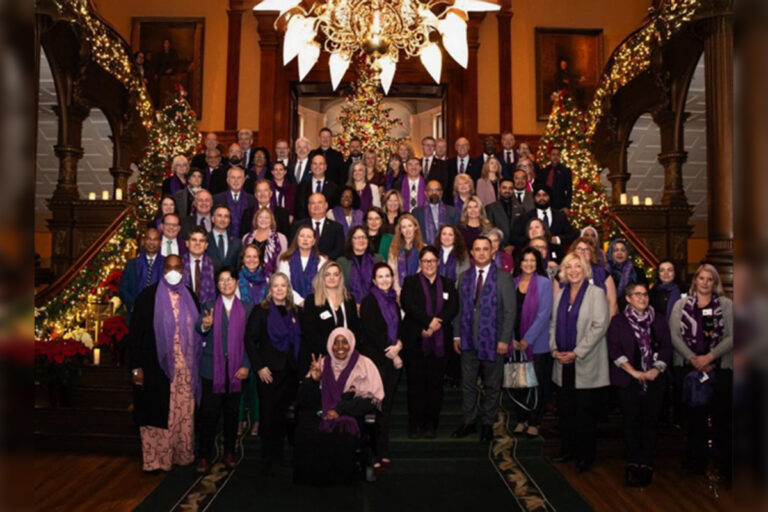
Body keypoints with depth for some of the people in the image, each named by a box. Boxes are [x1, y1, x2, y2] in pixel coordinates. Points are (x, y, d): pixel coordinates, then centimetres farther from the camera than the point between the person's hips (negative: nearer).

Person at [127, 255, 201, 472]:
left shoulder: (190, 297, 10)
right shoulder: (148, 296, -3)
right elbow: (135, 332, -5)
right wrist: (136, 367, -9)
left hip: (185, 369, 4)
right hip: (157, 367, -4)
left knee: (184, 414, 9)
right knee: (158, 415, 4)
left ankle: (182, 454, 22)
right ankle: (155, 459, 18)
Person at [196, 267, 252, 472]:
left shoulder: (247, 308, 7)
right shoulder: (209, 306, 6)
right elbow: (199, 327, -11)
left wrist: (246, 365, -5)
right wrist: (204, 325, -35)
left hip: (236, 368, 1)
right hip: (212, 367, -1)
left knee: (232, 412, 9)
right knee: (209, 413, -1)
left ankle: (229, 452, 23)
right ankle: (205, 456, 9)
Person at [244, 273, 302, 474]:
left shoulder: (294, 312, 11)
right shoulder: (260, 311, -1)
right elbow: (249, 340, -6)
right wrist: (259, 367, -11)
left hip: (290, 372, 4)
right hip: (269, 372, -3)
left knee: (283, 415, 7)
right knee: (268, 415, 1)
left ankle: (278, 456, 22)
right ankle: (268, 459, 14)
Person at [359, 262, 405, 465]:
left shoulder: (393, 301, 14)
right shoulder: (368, 301, -6)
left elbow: (399, 328, 15)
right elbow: (372, 333, -11)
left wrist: (398, 346, -6)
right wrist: (391, 355, -9)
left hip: (394, 359, 6)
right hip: (375, 359, -6)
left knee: (386, 407, 11)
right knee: (375, 407, -4)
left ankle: (383, 452, 19)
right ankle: (373, 454, 5)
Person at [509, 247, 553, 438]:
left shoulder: (544, 283, -4)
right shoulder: (512, 283, 6)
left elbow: (544, 314, -9)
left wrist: (527, 339, -12)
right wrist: (512, 338, -4)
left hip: (537, 343, -3)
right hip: (515, 343, 3)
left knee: (537, 384, 3)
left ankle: (534, 423, 16)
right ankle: (521, 420, 21)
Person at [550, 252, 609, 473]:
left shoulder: (596, 293, -6)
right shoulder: (560, 294, 11)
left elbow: (599, 326, -13)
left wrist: (576, 353, -15)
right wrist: (555, 349, -1)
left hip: (586, 363, -5)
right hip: (564, 363, 5)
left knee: (585, 412, 3)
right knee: (566, 410, 12)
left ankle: (585, 455, 16)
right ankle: (568, 450, 25)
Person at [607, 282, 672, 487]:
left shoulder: (659, 320, 10)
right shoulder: (618, 321, 3)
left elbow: (666, 347, 6)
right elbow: (614, 349, -3)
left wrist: (656, 369, -9)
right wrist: (634, 372, -11)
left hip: (654, 379, 2)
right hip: (628, 380, -1)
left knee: (650, 421, 2)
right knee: (631, 421, 3)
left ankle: (646, 463, 11)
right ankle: (633, 463, 14)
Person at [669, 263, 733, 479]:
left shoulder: (726, 305, 5)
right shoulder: (681, 304, 8)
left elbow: (731, 337, -3)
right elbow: (674, 335, 1)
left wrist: (709, 357, -13)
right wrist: (693, 358, -9)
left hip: (720, 367, -1)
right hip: (689, 367, 1)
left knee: (721, 415, -2)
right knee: (694, 414, 9)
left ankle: (724, 465, 9)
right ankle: (695, 459, 22)